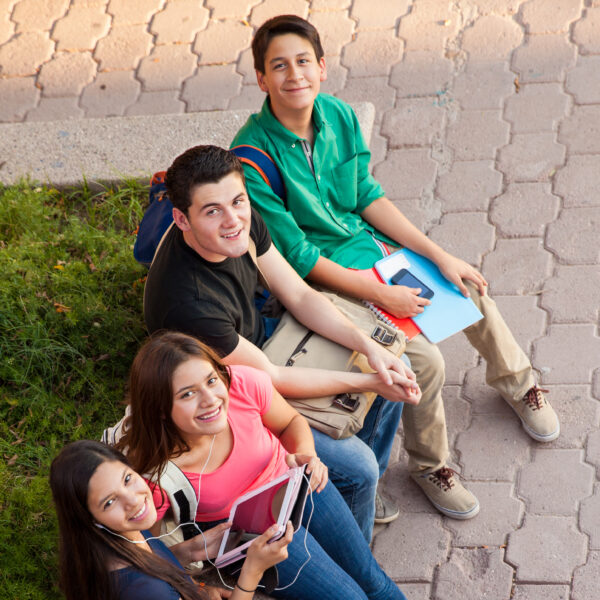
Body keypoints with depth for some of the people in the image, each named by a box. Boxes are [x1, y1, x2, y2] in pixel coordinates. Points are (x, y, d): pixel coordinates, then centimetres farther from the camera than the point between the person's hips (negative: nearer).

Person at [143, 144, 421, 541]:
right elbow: (271, 379, -26)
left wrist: (370, 346, -16)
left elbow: (299, 295, -4)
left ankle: (361, 487, 33)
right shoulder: (190, 304, -40)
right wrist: (366, 382, -20)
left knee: (395, 375, 11)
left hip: (261, 341, 8)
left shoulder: (243, 222, -17)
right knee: (356, 465, -15)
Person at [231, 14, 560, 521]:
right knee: (425, 360, -17)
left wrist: (439, 255, -2)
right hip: (322, 275, -7)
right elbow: (296, 256, -22)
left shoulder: (339, 115, -8)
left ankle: (515, 382, 38)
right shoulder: (252, 155, -28)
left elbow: (369, 197, 3)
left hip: (366, 240, 7)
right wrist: (381, 295, -21)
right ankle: (429, 465, 10)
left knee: (469, 284, 9)